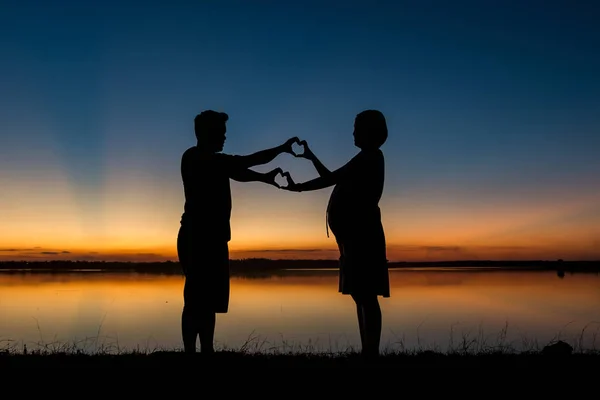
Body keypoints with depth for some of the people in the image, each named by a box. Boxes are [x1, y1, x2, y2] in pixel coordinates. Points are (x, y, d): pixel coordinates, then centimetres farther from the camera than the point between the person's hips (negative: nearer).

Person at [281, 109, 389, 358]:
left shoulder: (371, 157, -5)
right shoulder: (367, 159, 24)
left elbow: (331, 178, -12)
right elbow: (334, 179, 33)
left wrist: (298, 187, -5)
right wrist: (311, 157, 35)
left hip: (362, 234, -10)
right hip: (357, 235, 10)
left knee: (366, 296, -12)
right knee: (362, 296, 8)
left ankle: (372, 353, -11)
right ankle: (368, 351, 11)